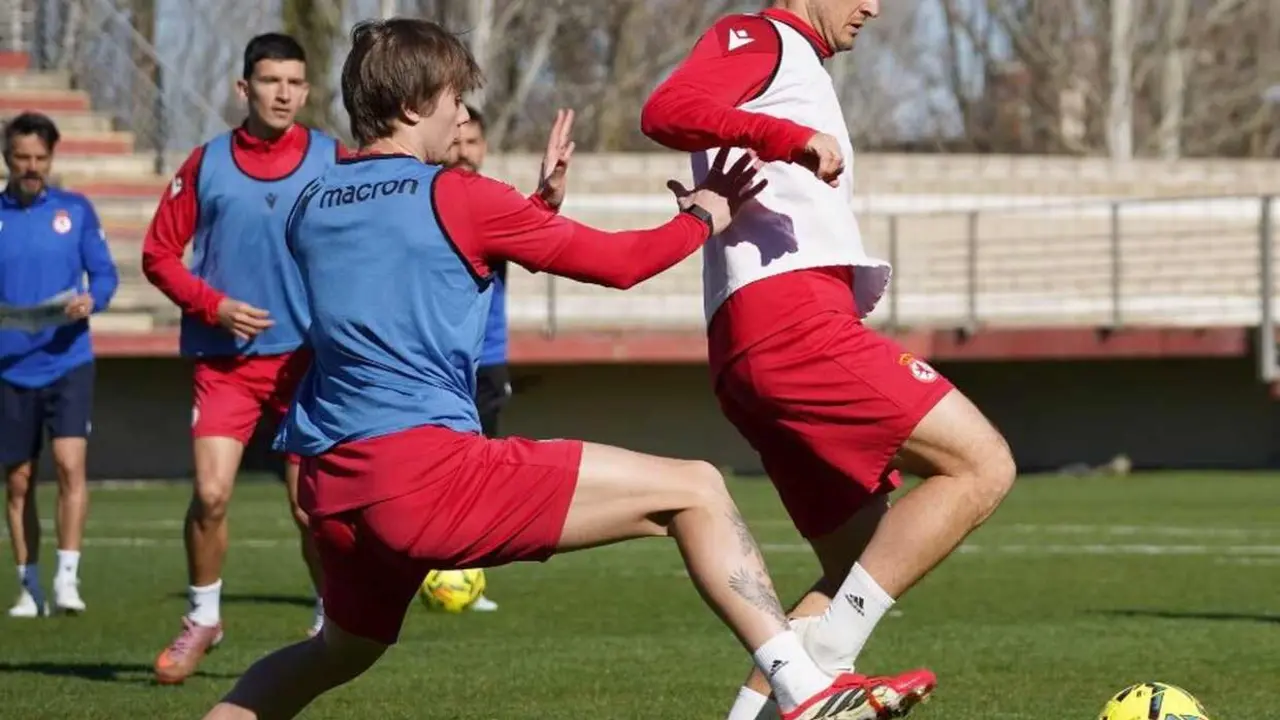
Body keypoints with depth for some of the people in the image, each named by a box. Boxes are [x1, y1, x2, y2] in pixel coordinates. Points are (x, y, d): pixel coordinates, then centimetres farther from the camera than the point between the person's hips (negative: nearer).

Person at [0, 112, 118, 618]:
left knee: (70, 463, -16)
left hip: (68, 362, -1)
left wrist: (91, 299, -16)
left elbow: (104, 273, 5)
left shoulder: (76, 210, 5)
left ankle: (67, 577, -11)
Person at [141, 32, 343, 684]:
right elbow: (159, 253, 4)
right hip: (225, 357, 0)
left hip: (307, 356, 0)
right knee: (210, 493, -9)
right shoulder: (207, 164, 0)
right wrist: (214, 305, -8)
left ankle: (332, 622, 20)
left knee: (311, 505, 0)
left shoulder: (332, 161, -1)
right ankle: (203, 618, 12)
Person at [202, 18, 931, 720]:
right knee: (694, 492, -4)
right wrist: (703, 217, 22)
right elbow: (616, 261, 5)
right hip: (429, 466, -7)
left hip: (333, 487, 8)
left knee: (344, 650, 34)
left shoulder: (311, 208, 16)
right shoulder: (453, 196, -3)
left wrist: (537, 207, 31)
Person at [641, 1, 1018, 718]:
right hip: (786, 317, -10)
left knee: (861, 573, 11)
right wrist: (792, 137, -28)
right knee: (981, 465, -15)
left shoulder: (799, 65, 32)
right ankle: (823, 663, -19)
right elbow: (668, 112, -18)